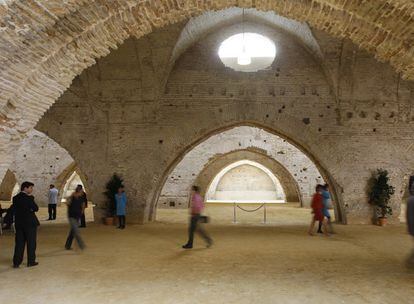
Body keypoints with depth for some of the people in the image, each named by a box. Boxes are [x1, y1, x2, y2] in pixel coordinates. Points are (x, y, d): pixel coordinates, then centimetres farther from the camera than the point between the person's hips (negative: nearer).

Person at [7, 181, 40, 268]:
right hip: (30, 223, -6)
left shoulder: (15, 198, 5)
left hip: (18, 224, 6)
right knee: (31, 243, 5)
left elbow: (11, 210, 9)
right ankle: (31, 261, 10)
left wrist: (9, 221, 17)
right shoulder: (29, 198, -15)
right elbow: (36, 208, -12)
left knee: (19, 243, 11)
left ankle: (16, 262, 13)